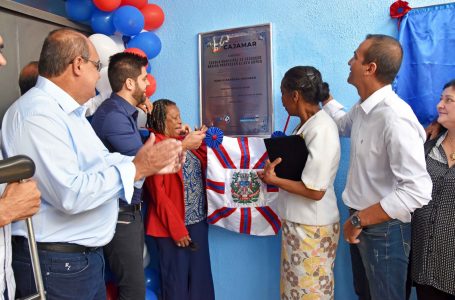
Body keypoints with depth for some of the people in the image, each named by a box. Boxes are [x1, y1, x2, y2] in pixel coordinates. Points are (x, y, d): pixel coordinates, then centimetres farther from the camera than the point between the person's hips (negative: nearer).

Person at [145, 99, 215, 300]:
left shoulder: (184, 141, 9)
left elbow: (203, 166, 12)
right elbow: (158, 193, -16)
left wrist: (202, 140, 1)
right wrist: (177, 228, -16)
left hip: (198, 220, 7)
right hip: (174, 225, -7)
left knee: (200, 275, 17)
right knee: (177, 279, 9)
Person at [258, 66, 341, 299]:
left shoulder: (321, 129, -21)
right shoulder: (307, 124, 7)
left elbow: (315, 191, -23)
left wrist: (274, 180, -18)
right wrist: (275, 168, 2)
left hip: (312, 227, -8)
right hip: (298, 222, 8)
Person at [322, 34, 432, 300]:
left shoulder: (394, 117, -29)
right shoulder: (363, 108, 1)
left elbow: (418, 190, -32)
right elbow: (343, 125, 26)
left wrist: (360, 219, -25)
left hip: (383, 229, -9)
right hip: (363, 221, 9)